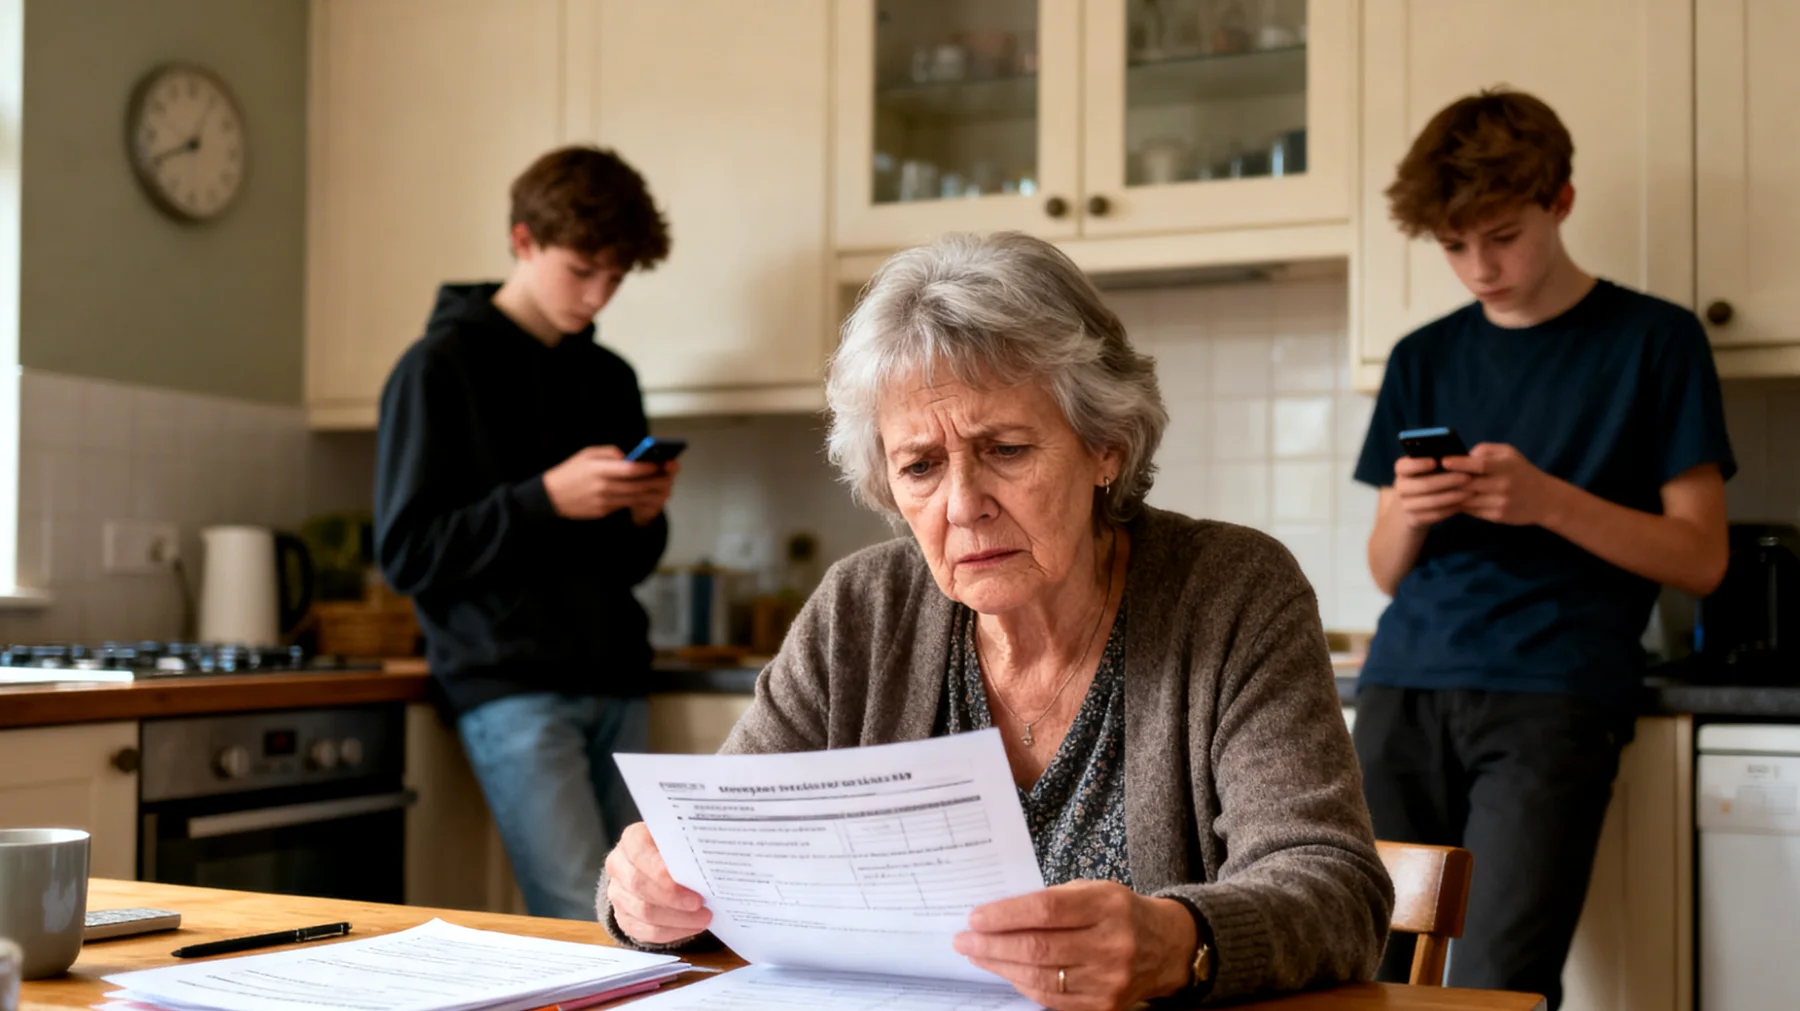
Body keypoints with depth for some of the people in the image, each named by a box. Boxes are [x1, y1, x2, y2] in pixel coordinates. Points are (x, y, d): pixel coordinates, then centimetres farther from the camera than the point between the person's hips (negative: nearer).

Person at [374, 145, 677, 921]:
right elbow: (407, 552, -7)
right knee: (586, 926, -15)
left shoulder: (609, 380, 16)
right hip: (512, 690, -6)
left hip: (613, 686, 6)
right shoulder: (443, 366, -2)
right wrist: (545, 500, -16)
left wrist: (644, 518, 0)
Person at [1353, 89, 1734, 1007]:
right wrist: (1406, 516, -5)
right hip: (1405, 690, 4)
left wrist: (1547, 500, -12)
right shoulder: (1423, 360, 16)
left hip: (1550, 699, -3)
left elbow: (1700, 558, 2)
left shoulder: (1654, 341, 6)